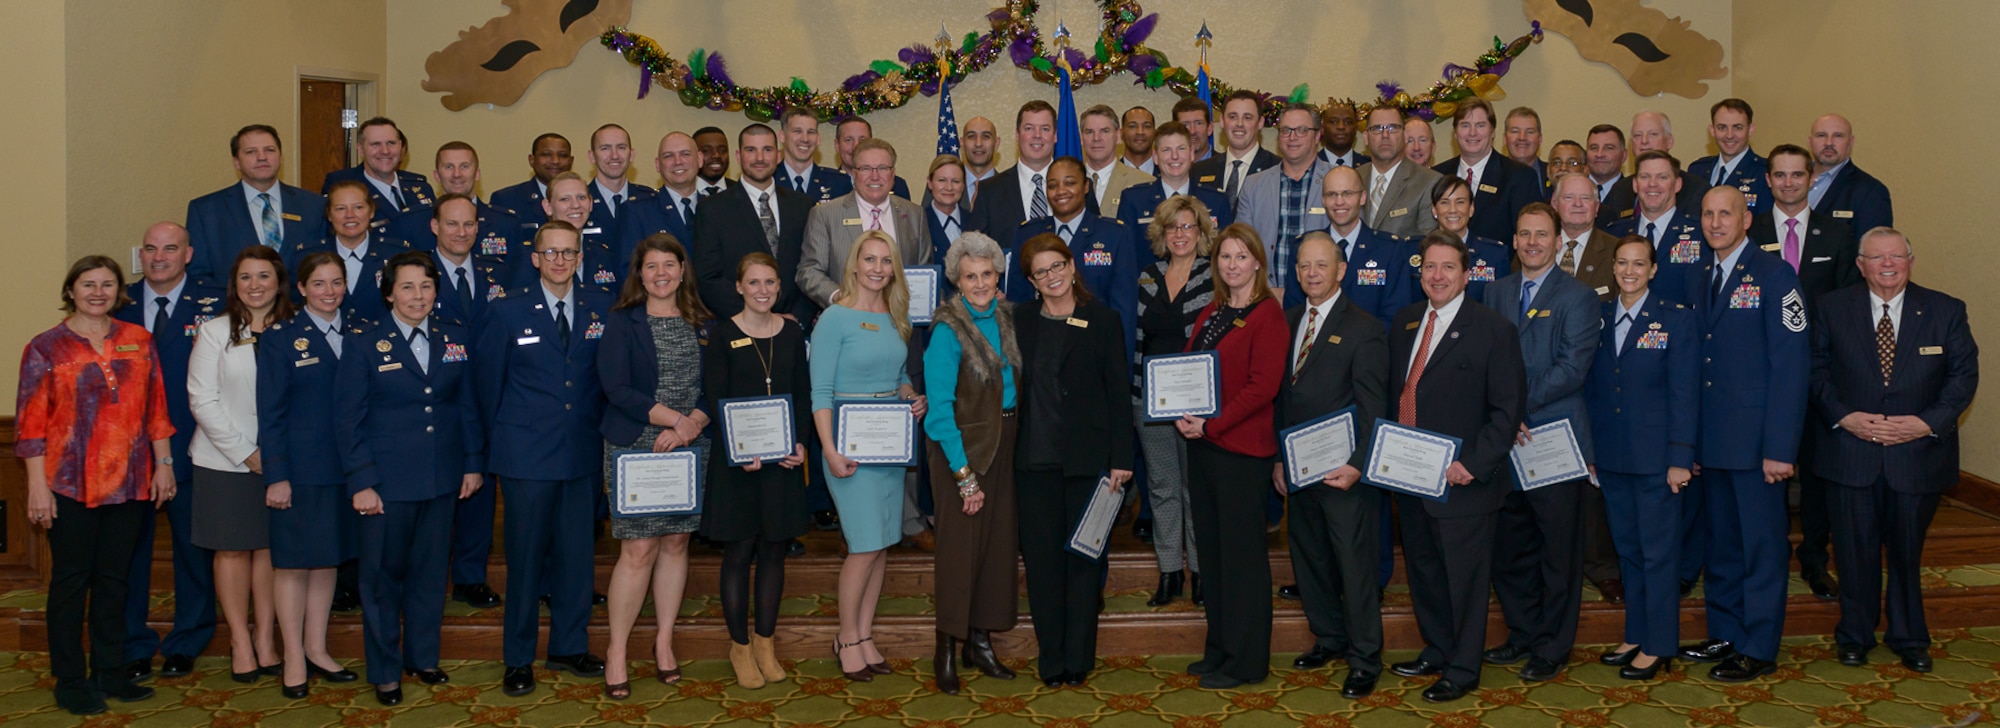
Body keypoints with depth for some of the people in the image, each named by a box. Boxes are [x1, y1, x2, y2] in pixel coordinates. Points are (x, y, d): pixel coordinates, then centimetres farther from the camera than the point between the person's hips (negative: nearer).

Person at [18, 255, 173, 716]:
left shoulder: (138, 341, 8)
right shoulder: (46, 348, -1)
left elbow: (155, 408, 11)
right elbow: (31, 422, -4)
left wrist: (163, 463, 6)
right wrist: (38, 485, -9)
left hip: (129, 482, 3)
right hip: (70, 484, -3)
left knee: (113, 578, 10)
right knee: (71, 579, 4)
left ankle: (110, 673, 20)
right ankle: (70, 682, 13)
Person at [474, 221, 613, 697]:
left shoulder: (602, 309, 5)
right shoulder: (507, 312, -1)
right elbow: (487, 380, 5)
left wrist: (597, 427, 6)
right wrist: (504, 434, 8)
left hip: (583, 455, 3)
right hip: (527, 456, -3)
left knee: (576, 554, 9)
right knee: (526, 557, 2)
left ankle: (569, 647, 23)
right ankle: (519, 660, 13)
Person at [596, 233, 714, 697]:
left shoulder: (701, 324, 9)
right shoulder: (621, 322, -1)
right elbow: (616, 388, -10)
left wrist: (692, 423, -15)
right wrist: (674, 418, -17)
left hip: (690, 448, 4)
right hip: (635, 447, -3)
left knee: (676, 542, 8)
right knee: (639, 549, -6)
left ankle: (664, 641, 22)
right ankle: (617, 652, 5)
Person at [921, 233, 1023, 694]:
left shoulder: (1006, 316, 3)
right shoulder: (948, 330, -15)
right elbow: (940, 407, -17)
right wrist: (964, 474, -18)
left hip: (1005, 443, 6)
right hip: (962, 446, -6)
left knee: (999, 540, 11)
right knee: (960, 544, -1)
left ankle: (980, 640, 23)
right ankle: (946, 650, 10)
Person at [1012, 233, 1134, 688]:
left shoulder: (1103, 321, 0)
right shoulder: (1020, 321, 8)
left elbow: (1119, 392, -1)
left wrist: (1121, 458, -6)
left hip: (1086, 459, -2)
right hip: (1034, 459, 3)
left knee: (1083, 557, 3)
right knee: (1041, 558, 4)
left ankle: (1079, 658, 11)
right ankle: (1051, 659, 13)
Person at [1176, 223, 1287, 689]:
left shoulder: (1268, 315, -10)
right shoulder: (1211, 314, 15)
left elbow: (1263, 386, -17)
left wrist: (1211, 424, -19)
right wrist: (1182, 416, -3)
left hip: (1241, 446, -8)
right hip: (1202, 443, 8)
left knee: (1241, 553, -1)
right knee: (1211, 548, 13)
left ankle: (1246, 662, 7)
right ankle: (1219, 648, 23)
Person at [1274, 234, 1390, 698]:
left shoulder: (1364, 329, -10)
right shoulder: (1288, 321, 11)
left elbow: (1373, 409, -11)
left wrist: (1357, 466, -18)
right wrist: (1278, 458, 10)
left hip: (1345, 472, -7)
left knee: (1356, 567, -1)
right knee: (1308, 557, 16)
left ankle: (1365, 661, 10)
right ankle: (1329, 638, 33)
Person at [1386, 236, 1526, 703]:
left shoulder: (1493, 330, -10)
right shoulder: (1404, 322, 9)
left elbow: (1508, 409, -11)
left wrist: (1473, 465, -18)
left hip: (1461, 479, -6)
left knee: (1463, 577, 4)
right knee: (1423, 569, 18)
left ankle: (1462, 670, 17)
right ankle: (1436, 651, 35)